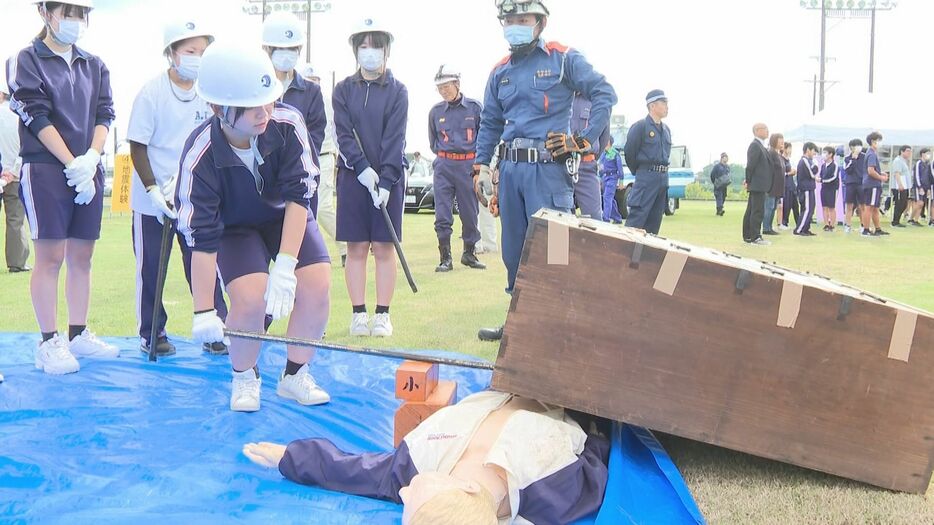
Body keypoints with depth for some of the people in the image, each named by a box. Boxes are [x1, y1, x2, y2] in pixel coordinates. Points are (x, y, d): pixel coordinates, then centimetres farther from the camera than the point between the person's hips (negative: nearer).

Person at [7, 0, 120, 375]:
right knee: (50, 256, -6)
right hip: (45, 170, -5)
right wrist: (72, 164, -14)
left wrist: (91, 158, -10)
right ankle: (49, 343, 0)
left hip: (89, 171, 5)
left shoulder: (94, 66, 15)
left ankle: (78, 335, 18)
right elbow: (37, 118, -8)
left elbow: (104, 115, 7)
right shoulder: (26, 61, 0)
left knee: (81, 257, 9)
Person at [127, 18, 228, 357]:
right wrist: (154, 191, -15)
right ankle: (151, 334, 19)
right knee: (151, 268, 6)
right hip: (152, 199, -3)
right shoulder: (152, 93, -9)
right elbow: (137, 146, -8)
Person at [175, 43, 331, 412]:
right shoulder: (199, 157, -32)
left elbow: (298, 197, -25)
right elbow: (200, 239, -29)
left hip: (288, 219, 2)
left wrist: (285, 267, -32)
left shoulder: (287, 123, -29)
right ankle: (244, 378, 4)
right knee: (250, 297, -25)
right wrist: (203, 313, -29)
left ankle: (294, 377, 6)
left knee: (317, 286, -18)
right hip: (234, 228, -2)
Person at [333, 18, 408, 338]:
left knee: (384, 246, 1)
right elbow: (343, 134, -2)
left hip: (389, 177, -1)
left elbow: (395, 138, -6)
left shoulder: (397, 91, 2)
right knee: (356, 247, 3)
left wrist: (386, 181, -15)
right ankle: (359, 314, 10)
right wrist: (364, 169, -16)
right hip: (353, 176, 1)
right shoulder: (344, 90, 6)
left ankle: (383, 315, 7)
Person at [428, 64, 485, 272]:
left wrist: (478, 161, 3)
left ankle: (469, 253, 23)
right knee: (442, 214, -4)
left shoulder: (474, 107, 0)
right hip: (443, 167, 1)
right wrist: (443, 157, 13)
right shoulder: (436, 111, 6)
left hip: (469, 165, -1)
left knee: (470, 212, 6)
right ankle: (445, 258, 2)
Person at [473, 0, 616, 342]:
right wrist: (481, 168, 13)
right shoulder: (500, 72, 15)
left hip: (549, 168, -6)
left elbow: (604, 93, -5)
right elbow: (489, 125, 20)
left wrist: (583, 141, -9)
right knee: (514, 251, 11)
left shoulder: (562, 59, -1)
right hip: (510, 169, 6)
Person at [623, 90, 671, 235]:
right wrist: (638, 172, 4)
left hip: (663, 178, 7)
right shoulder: (640, 127, -8)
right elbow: (629, 152, -5)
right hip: (646, 178, -7)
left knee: (654, 220, 9)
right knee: (637, 218, -11)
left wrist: (662, 172, 14)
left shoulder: (666, 129, 15)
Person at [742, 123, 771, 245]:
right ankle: (755, 237, -6)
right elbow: (750, 165, -17)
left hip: (757, 185, 10)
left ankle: (747, 236, 18)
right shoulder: (755, 145, -14)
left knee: (751, 211, 12)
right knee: (758, 211, -8)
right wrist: (749, 181, -11)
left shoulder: (760, 146, 17)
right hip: (758, 185, -10)